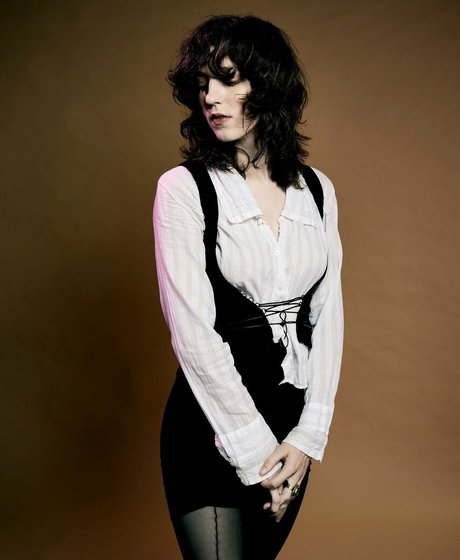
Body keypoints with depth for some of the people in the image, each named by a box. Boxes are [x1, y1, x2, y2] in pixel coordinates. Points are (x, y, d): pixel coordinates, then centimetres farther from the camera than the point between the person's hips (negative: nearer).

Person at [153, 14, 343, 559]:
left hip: (293, 422, 5)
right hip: (214, 419, -4)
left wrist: (307, 434, -7)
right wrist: (254, 451, -14)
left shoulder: (316, 190, 3)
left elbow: (327, 312, 2)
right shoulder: (184, 188, -10)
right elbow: (194, 332, -15)